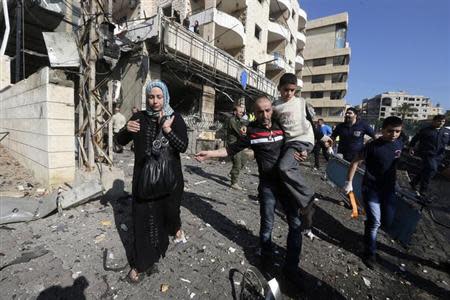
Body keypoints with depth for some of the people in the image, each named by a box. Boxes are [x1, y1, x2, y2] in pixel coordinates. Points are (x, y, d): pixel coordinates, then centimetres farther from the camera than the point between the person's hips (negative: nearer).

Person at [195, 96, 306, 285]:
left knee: (295, 224, 9)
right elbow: (232, 149, -1)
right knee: (267, 225, 12)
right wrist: (209, 154, -9)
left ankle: (291, 267, 29)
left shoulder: (281, 126, 4)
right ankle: (266, 261, 40)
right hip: (268, 185, -3)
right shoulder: (251, 131, -5)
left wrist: (302, 154, -2)